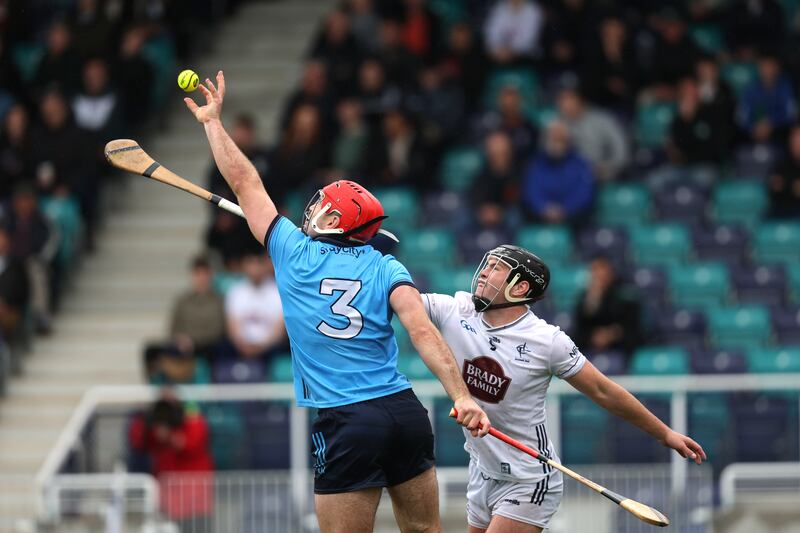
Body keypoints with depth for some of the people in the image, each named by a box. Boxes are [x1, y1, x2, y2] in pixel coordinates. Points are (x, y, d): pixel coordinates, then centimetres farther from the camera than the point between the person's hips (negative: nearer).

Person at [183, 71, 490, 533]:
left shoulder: (296, 255, 4)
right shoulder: (386, 268, 6)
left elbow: (246, 183, 15)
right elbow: (423, 331, -8)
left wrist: (213, 121, 25)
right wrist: (462, 396, -13)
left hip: (345, 423, -3)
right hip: (406, 410, 3)